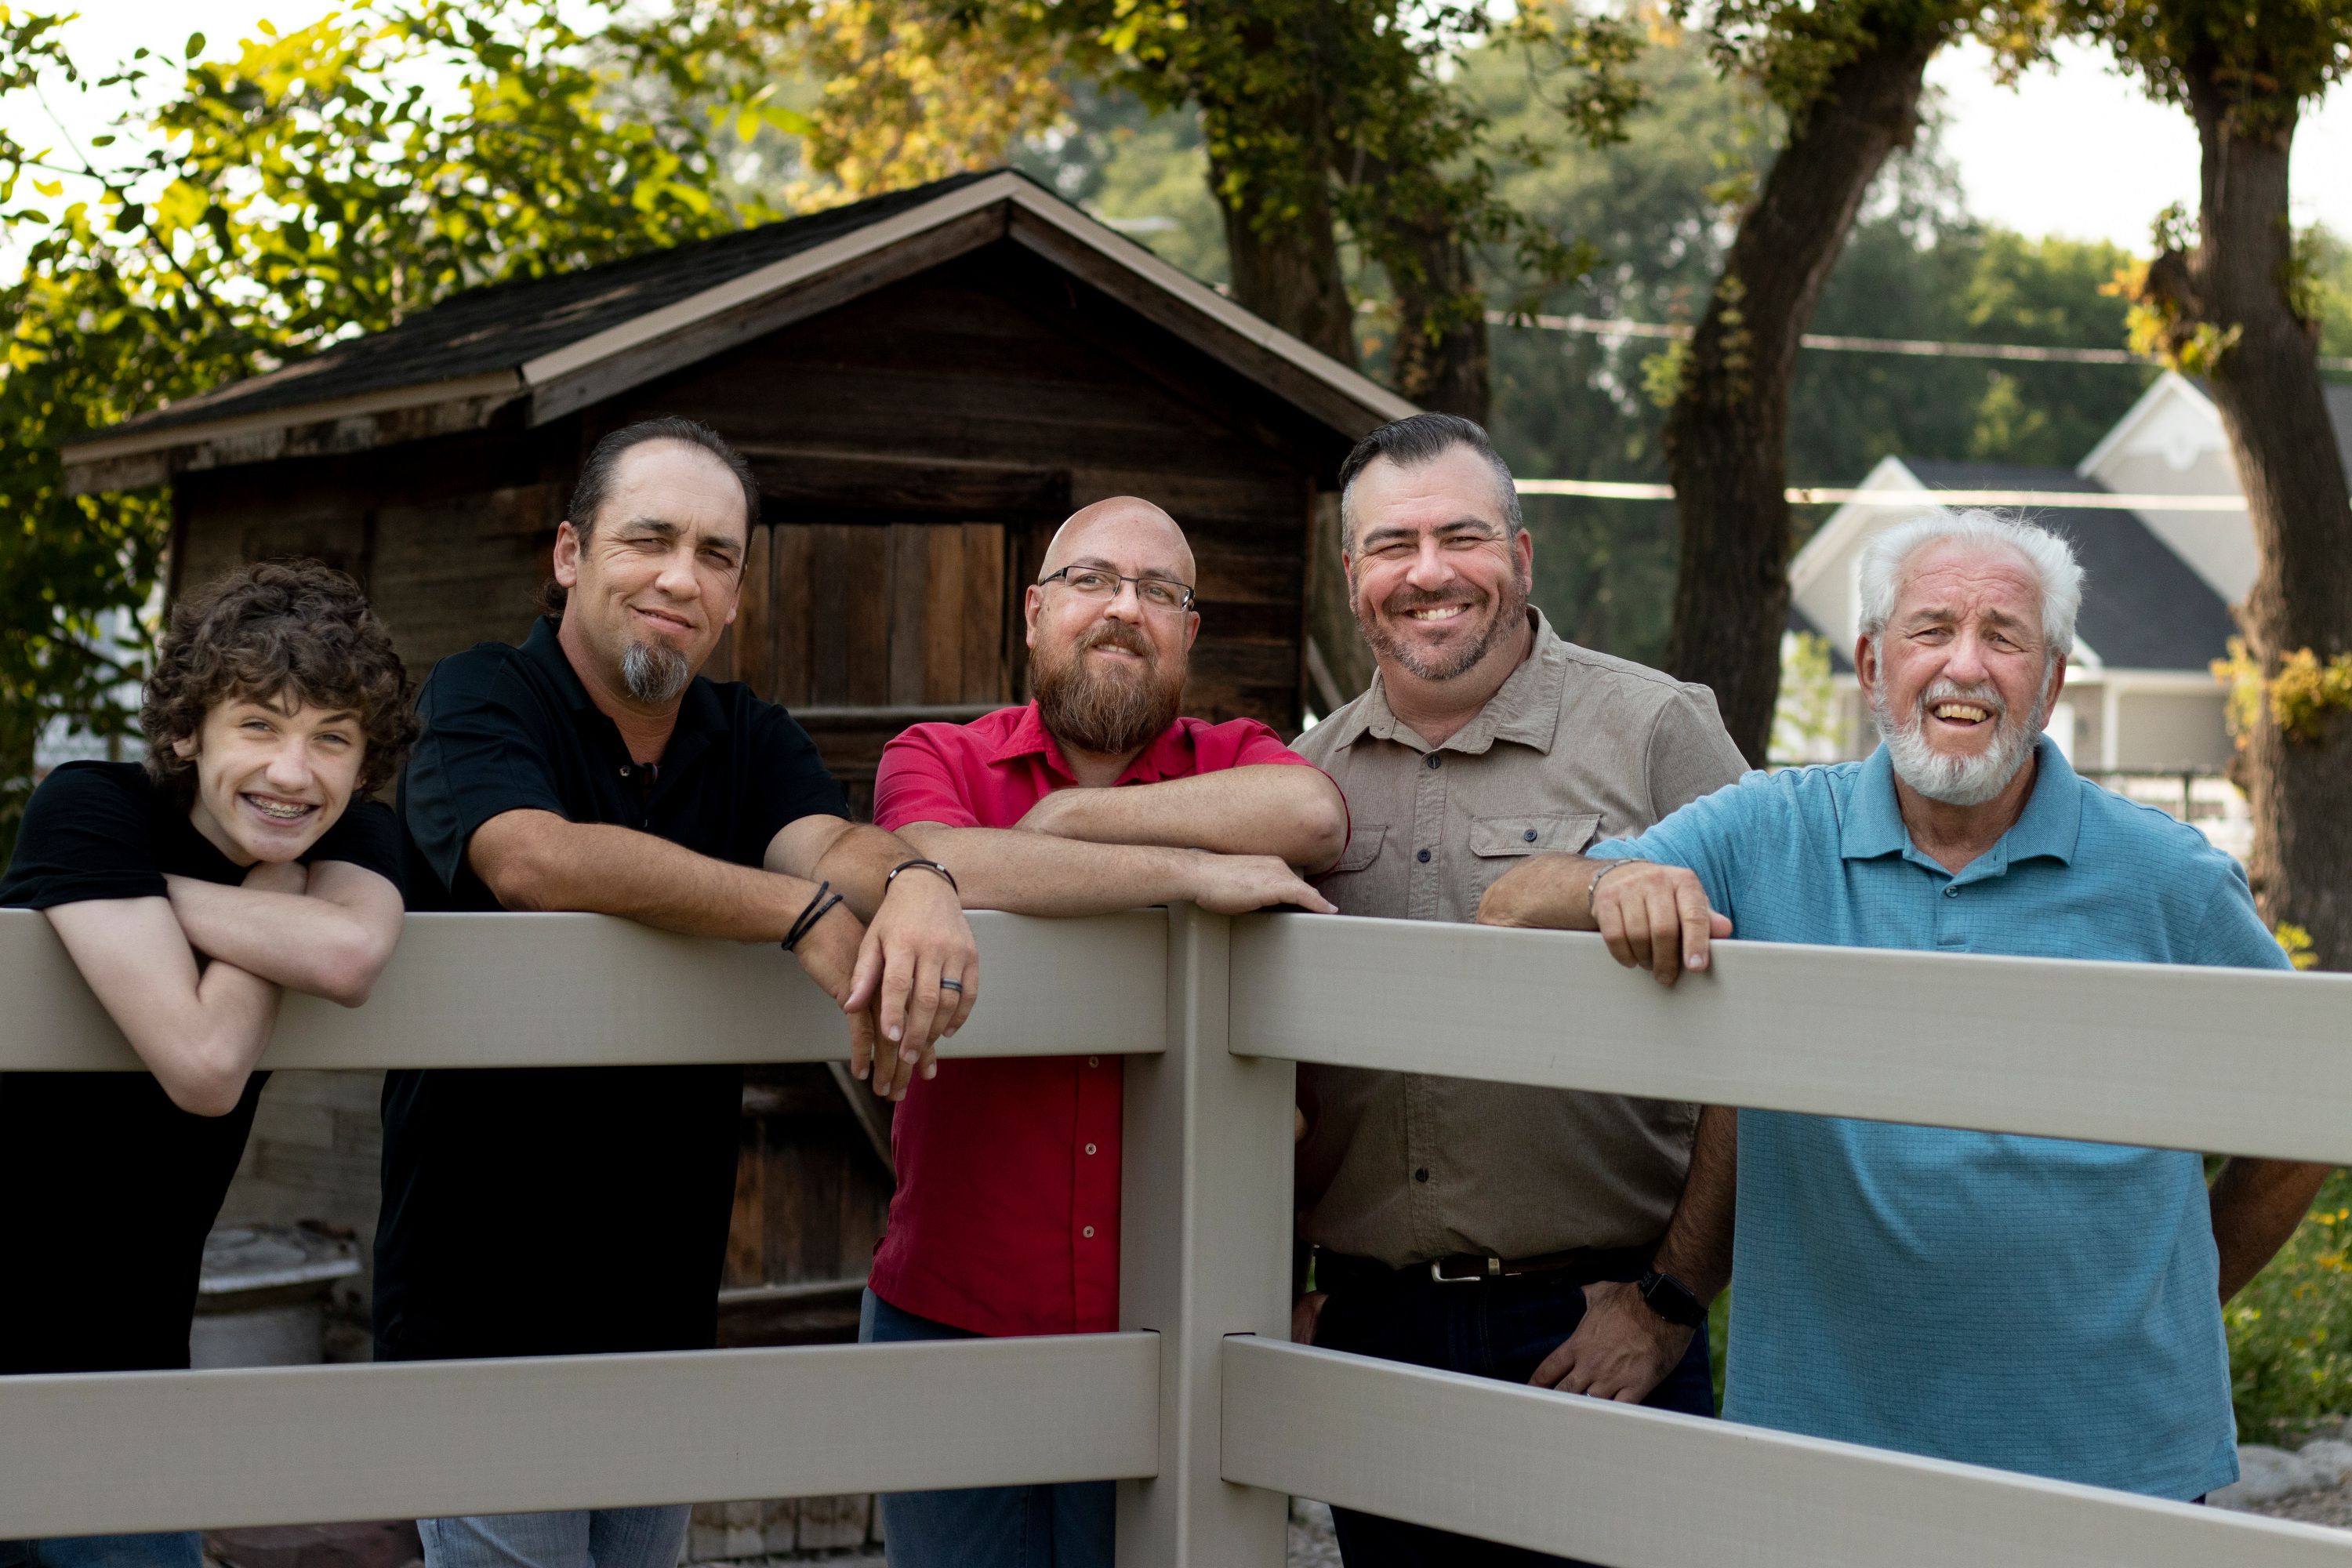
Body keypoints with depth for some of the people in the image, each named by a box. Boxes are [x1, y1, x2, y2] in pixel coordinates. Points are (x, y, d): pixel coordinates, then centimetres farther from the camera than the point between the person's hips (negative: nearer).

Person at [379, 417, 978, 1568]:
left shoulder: (752, 742, 9)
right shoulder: (480, 701, -9)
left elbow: (829, 844, -12)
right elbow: (533, 857, -29)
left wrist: (913, 880, -38)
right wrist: (804, 912, -34)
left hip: (669, 1300, 6)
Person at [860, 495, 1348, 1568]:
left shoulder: (1232, 761, 6)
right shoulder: (938, 759, 4)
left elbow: (1313, 817, -19)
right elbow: (944, 866, -21)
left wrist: (1071, 816, -14)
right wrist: (1195, 873, -21)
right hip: (950, 1316, 0)